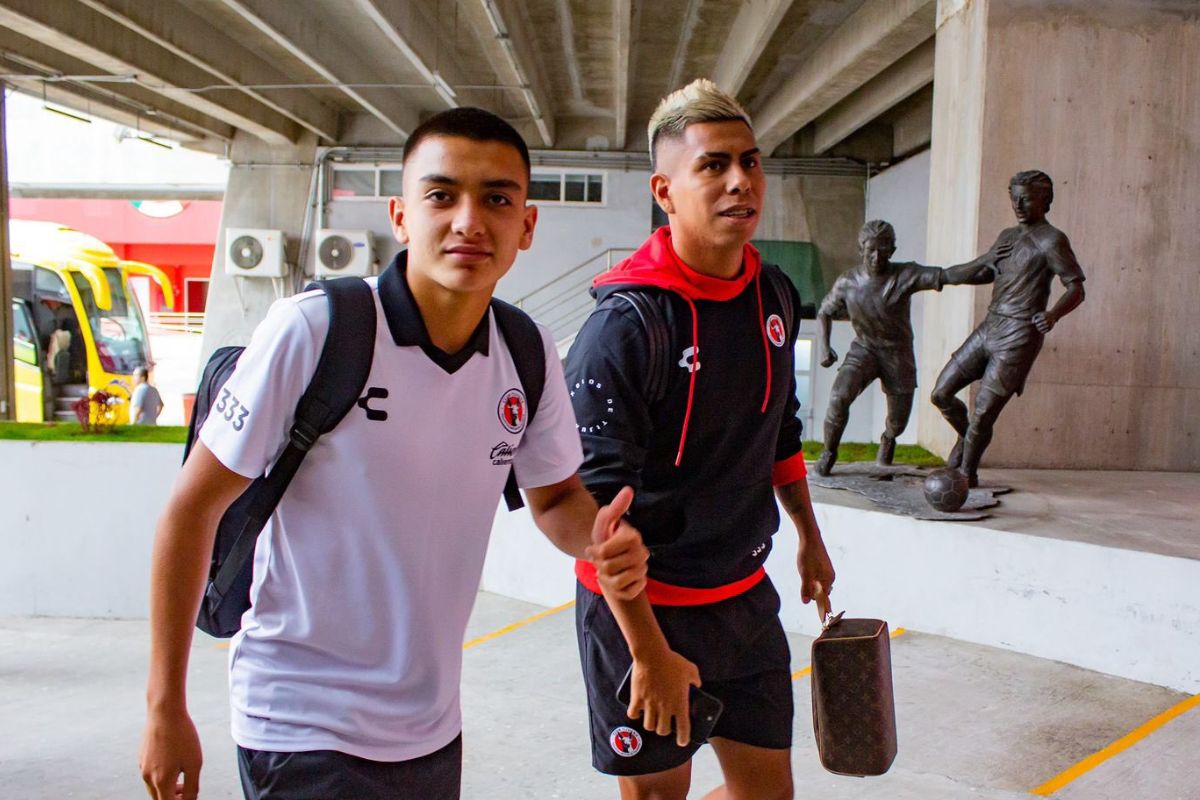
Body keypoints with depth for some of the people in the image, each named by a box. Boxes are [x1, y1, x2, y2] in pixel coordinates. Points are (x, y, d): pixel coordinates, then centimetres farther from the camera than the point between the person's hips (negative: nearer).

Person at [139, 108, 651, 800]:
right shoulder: (312, 330, -19)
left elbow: (556, 496, 8)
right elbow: (193, 508, -12)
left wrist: (600, 540, -14)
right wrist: (165, 708, -9)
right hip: (305, 729, -5)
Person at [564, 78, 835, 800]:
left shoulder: (776, 294, 2)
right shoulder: (627, 321, -21)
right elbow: (596, 503, -22)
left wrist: (809, 537, 23)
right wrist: (650, 652, -20)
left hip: (746, 596, 7)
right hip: (641, 605, -6)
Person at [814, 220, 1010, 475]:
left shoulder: (906, 276, -17)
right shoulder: (846, 282, -10)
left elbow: (948, 276, -24)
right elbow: (825, 312, 4)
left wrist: (983, 260, -38)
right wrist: (823, 345, -10)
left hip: (898, 353, 0)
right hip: (863, 349, 0)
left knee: (898, 422, 7)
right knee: (839, 397, -27)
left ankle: (888, 438, 47)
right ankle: (829, 451, -3)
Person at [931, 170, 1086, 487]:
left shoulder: (1051, 240, -7)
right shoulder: (1006, 236, 17)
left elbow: (1076, 290, -12)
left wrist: (1054, 314, -32)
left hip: (1020, 336, -7)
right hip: (988, 328, 7)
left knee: (984, 411, -4)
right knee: (941, 393, 6)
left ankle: (967, 473, 16)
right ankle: (965, 435, 34)